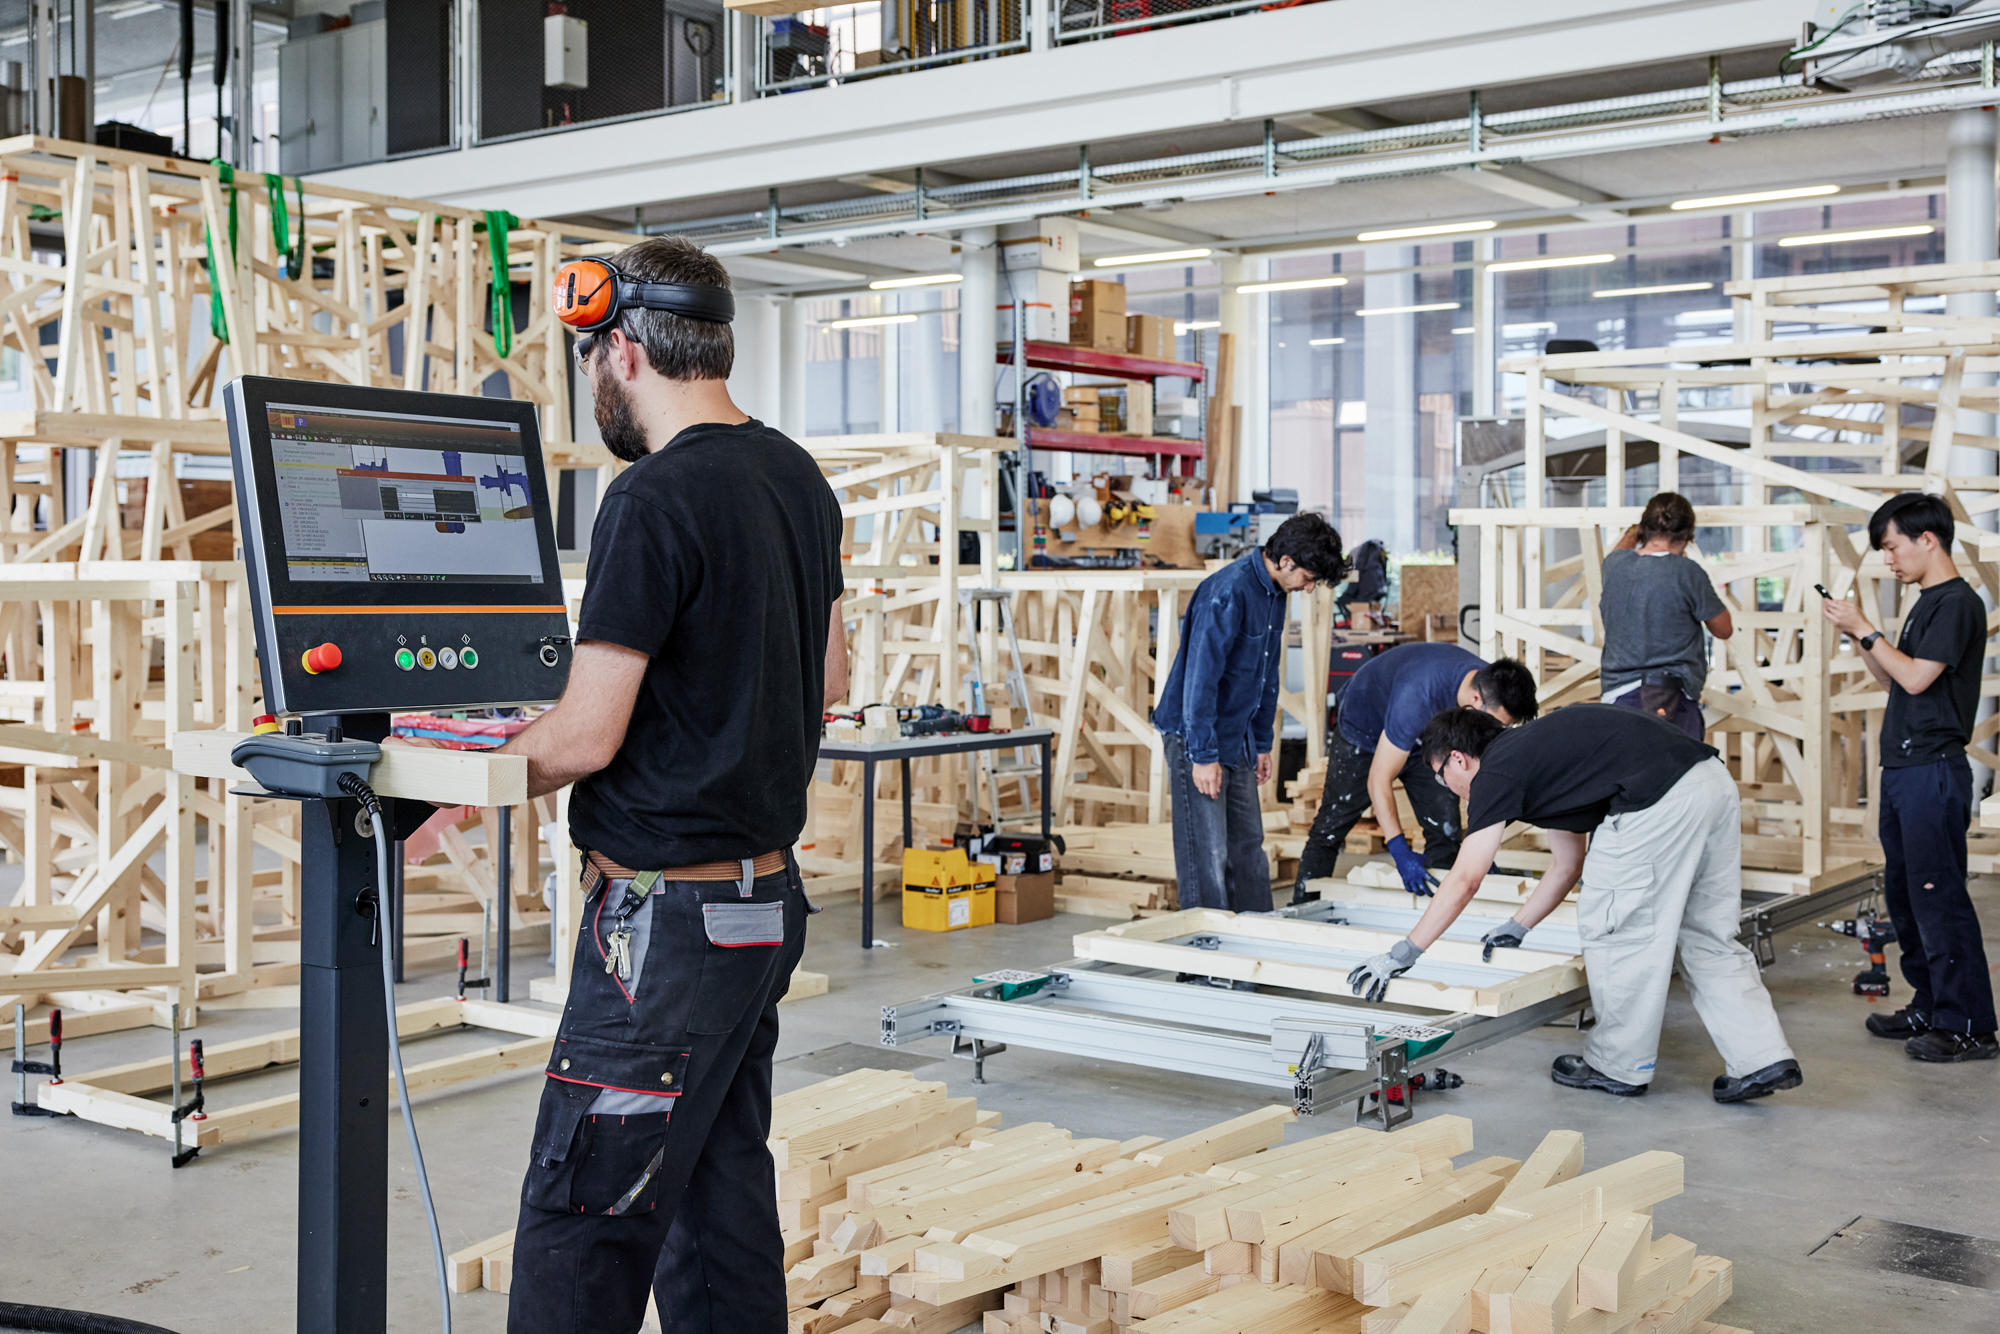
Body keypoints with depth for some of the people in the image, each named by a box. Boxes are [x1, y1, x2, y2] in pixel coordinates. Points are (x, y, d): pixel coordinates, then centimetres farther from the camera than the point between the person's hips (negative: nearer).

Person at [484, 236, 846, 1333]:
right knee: (724, 1208, 16)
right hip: (769, 897, 9)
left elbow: (586, 738, -18)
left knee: (578, 1230, -4)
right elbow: (828, 681, 21)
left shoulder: (654, 501, -17)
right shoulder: (796, 478, 10)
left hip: (667, 920, -9)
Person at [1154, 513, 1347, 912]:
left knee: (1249, 846, 14)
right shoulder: (1228, 592, -22)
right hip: (1196, 738, -9)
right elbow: (1200, 676, -24)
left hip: (1236, 738, 9)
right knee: (1207, 856, -6)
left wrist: (1263, 743, 18)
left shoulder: (1274, 591, 8)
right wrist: (1203, 755, -23)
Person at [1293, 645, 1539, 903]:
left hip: (1427, 737, 5)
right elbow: (1378, 781, -40)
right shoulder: (1417, 697, -46)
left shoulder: (1493, 688, -27)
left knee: (1445, 830, -4)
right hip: (1364, 728, -5)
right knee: (1329, 830, 1)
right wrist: (1401, 852, -46)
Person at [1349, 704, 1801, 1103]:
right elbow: (1566, 865, 37)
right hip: (1716, 781, 9)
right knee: (1709, 937, 18)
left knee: (1615, 929, 7)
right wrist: (1517, 928, 45)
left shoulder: (1497, 772, 4)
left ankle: (1618, 1066, 19)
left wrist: (1402, 954, 6)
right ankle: (1763, 1059, 14)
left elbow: (1463, 882, 1)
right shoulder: (1535, 752, 29)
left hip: (1661, 803, -9)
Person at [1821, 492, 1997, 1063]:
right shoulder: (1926, 603, 17)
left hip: (1933, 769, -10)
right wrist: (1859, 638, 9)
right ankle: (1929, 1007, 23)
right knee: (1903, 892, 14)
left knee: (1938, 896, -8)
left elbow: (1917, 678, -19)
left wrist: (1865, 629, -11)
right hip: (1903, 767, 10)